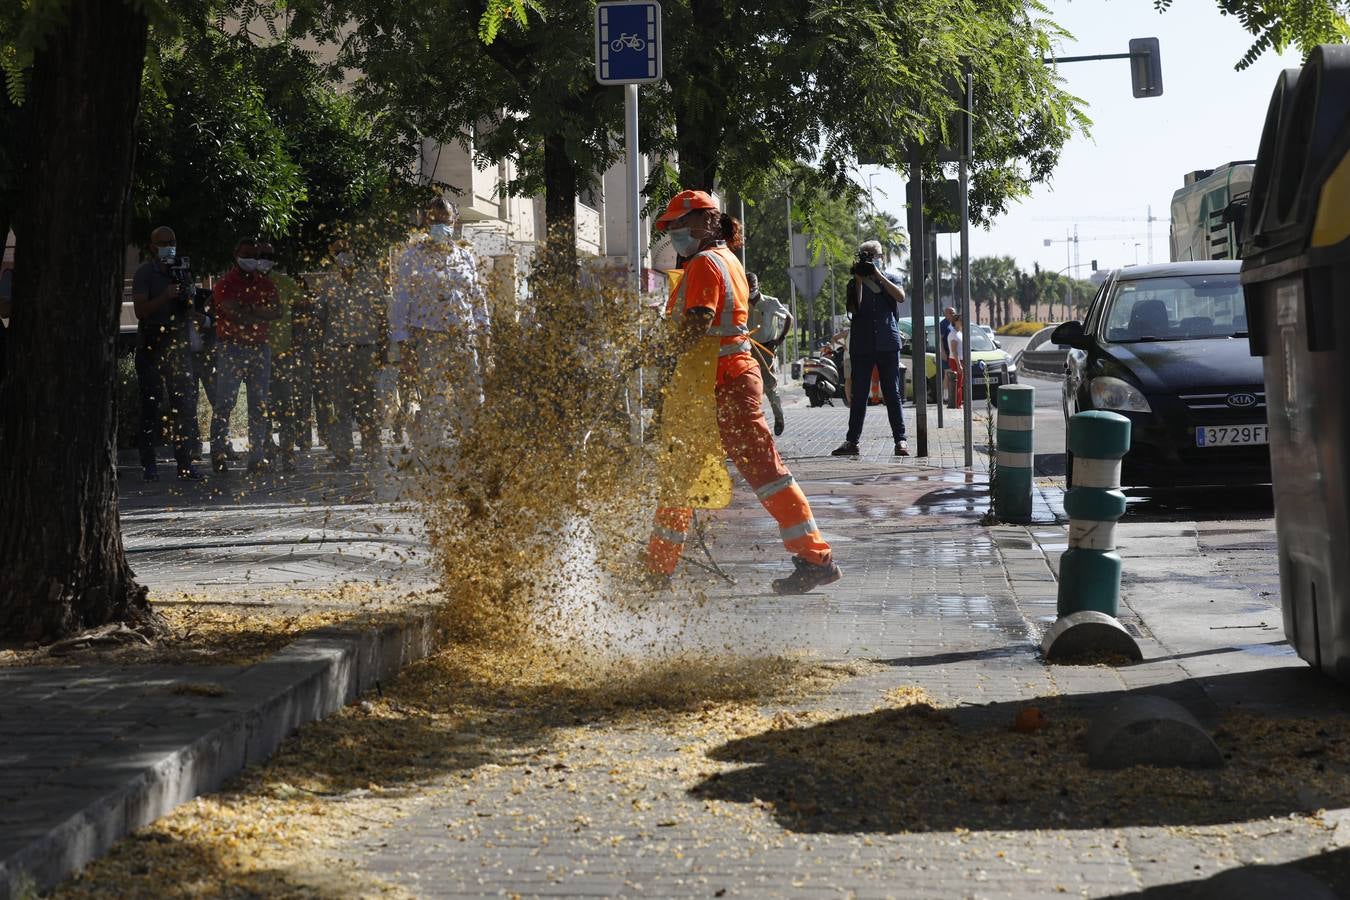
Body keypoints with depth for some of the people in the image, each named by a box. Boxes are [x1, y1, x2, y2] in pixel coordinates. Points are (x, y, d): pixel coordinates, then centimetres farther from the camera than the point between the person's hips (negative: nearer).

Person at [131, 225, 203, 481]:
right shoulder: (144, 273, -1)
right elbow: (140, 310, -11)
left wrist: (187, 298, -2)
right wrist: (165, 297, -21)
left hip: (178, 345, 5)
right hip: (151, 349, -5)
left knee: (184, 406, 0)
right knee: (151, 407, -4)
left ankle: (185, 464, 3)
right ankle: (148, 465, 0)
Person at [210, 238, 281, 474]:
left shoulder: (265, 283, 12)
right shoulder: (225, 285, -4)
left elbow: (277, 312, -1)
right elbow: (235, 314, -15)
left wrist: (250, 309, -12)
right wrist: (261, 314, -4)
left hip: (259, 348, 5)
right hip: (231, 347, -5)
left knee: (259, 406, 3)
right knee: (224, 404, -7)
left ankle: (258, 457, 6)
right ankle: (219, 455, -2)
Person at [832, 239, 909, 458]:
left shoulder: (891, 279, 11)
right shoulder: (854, 284, 12)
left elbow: (900, 296, -10)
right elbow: (854, 308, -5)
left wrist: (878, 275, -12)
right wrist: (859, 280, -10)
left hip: (888, 344, -1)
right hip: (861, 346, 1)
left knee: (892, 394, -1)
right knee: (858, 396, 1)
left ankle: (900, 439, -1)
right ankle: (851, 441, 3)